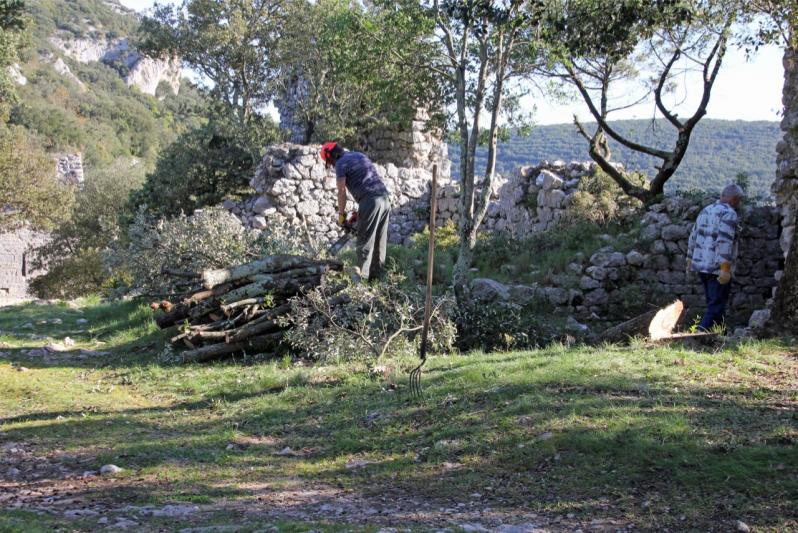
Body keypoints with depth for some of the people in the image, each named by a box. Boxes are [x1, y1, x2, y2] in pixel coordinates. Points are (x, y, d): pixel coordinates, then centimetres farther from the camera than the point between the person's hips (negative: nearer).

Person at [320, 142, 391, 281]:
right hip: (385, 198, 8)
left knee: (365, 240, -2)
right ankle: (377, 273, 15)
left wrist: (341, 214, 10)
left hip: (370, 201, -8)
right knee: (380, 240, 11)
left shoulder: (340, 163, 2)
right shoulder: (361, 156, 26)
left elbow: (342, 192, -2)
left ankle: (362, 274, 0)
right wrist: (361, 211, 27)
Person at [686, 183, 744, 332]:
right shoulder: (729, 214, -12)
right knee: (716, 308, -6)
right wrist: (725, 269, -23)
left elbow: (693, 237, 17)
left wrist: (690, 261, 24)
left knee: (713, 304, 17)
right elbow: (724, 242, -22)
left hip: (701, 265, 9)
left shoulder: (706, 210, 14)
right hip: (718, 268, -9)